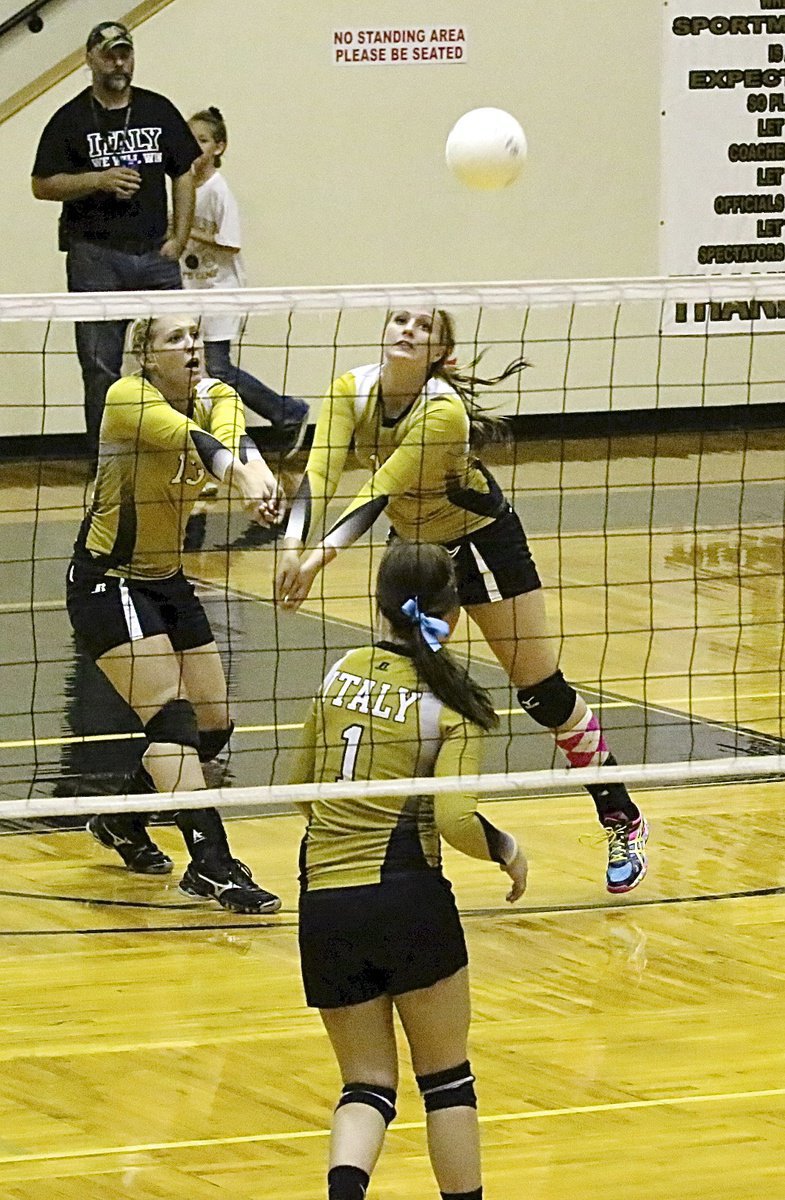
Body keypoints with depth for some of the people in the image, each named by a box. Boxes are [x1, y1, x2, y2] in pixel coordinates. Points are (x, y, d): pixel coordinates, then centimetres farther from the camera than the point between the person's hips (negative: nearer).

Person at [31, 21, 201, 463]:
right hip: (95, 257, -2)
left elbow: (184, 174, 14)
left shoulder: (160, 111, 12)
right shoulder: (71, 119, 3)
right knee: (101, 366, -1)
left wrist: (179, 239, 4)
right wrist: (98, 181, -13)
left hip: (155, 255, 2)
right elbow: (43, 185, 0)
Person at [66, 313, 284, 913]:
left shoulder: (216, 397, -4)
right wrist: (241, 475, -60)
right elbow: (189, 437, -41)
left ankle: (121, 821, 30)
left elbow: (231, 437, -28)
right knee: (171, 716, -20)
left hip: (167, 580, 7)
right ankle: (211, 865, -26)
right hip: (108, 581, -7)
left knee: (213, 725, 8)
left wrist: (260, 477, -52)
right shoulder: (127, 399, -20)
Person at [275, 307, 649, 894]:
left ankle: (622, 820, 15)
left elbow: (381, 492, -38)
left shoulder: (444, 412, -33)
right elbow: (320, 473, -30)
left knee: (544, 692, -1)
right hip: (414, 542, 5)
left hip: (482, 537, -5)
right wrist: (295, 546, -47)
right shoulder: (352, 389, -18)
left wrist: (322, 556, -50)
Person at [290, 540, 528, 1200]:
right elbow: (454, 820, -16)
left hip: (323, 904, 4)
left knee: (368, 1080, 10)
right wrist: (507, 849, 4)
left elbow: (302, 782, 19)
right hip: (407, 900, -4)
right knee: (447, 1079, 13)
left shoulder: (343, 672, 8)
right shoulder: (453, 700, -5)